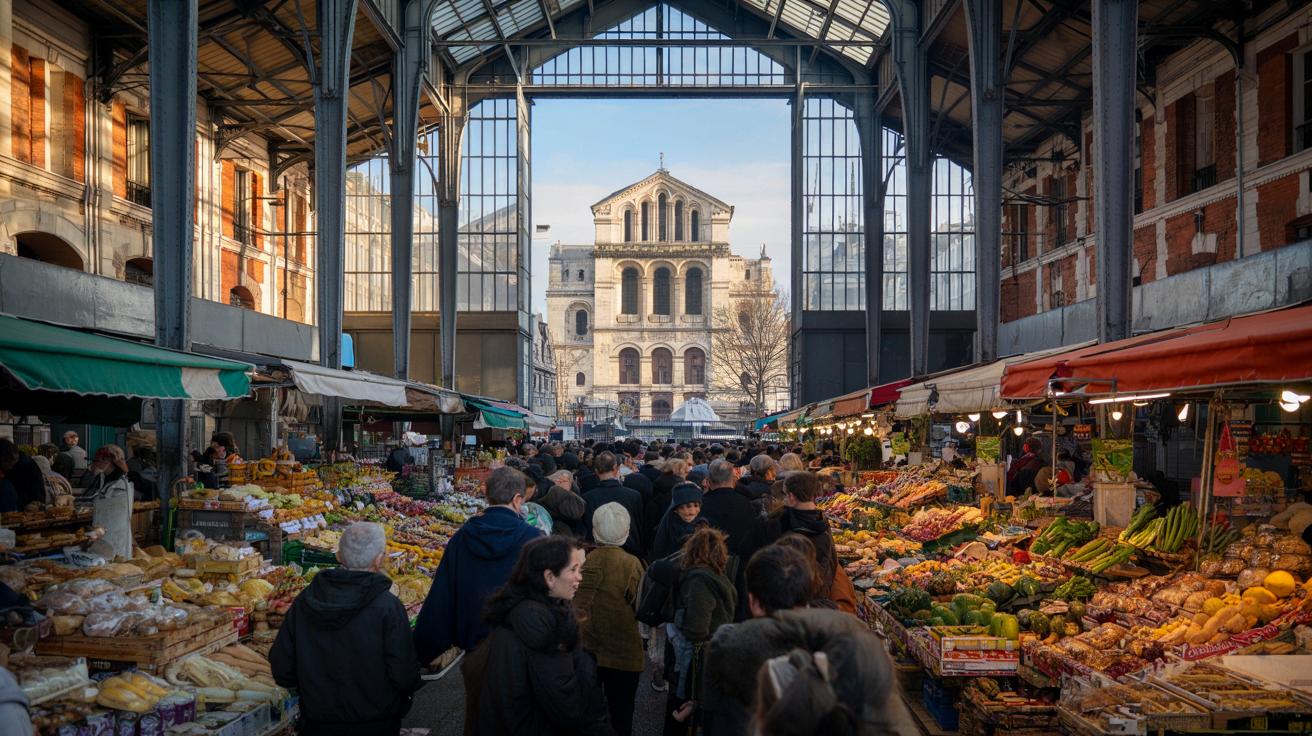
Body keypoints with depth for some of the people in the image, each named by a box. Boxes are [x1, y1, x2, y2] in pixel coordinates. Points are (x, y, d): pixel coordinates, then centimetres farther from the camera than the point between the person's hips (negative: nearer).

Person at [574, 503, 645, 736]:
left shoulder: (592, 561, -13)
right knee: (621, 714, 12)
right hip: (626, 653, 2)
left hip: (593, 650, -2)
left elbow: (579, 609, -15)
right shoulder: (634, 563, -6)